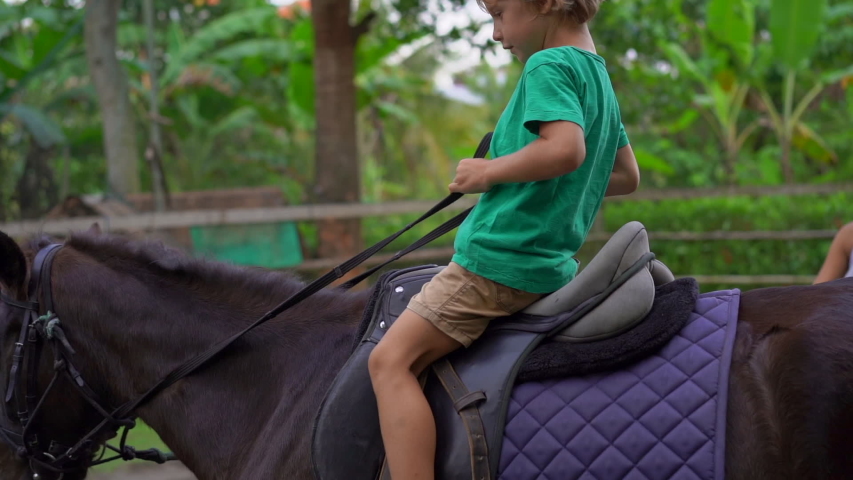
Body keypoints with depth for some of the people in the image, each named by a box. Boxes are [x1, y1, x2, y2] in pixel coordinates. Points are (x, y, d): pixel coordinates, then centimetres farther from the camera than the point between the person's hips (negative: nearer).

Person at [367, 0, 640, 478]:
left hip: (500, 258, -11)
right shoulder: (600, 77, 18)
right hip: (551, 263, 11)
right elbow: (627, 176, 26)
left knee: (392, 358, -15)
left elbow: (565, 148, -29)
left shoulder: (549, 65, -12)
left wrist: (488, 172, -16)